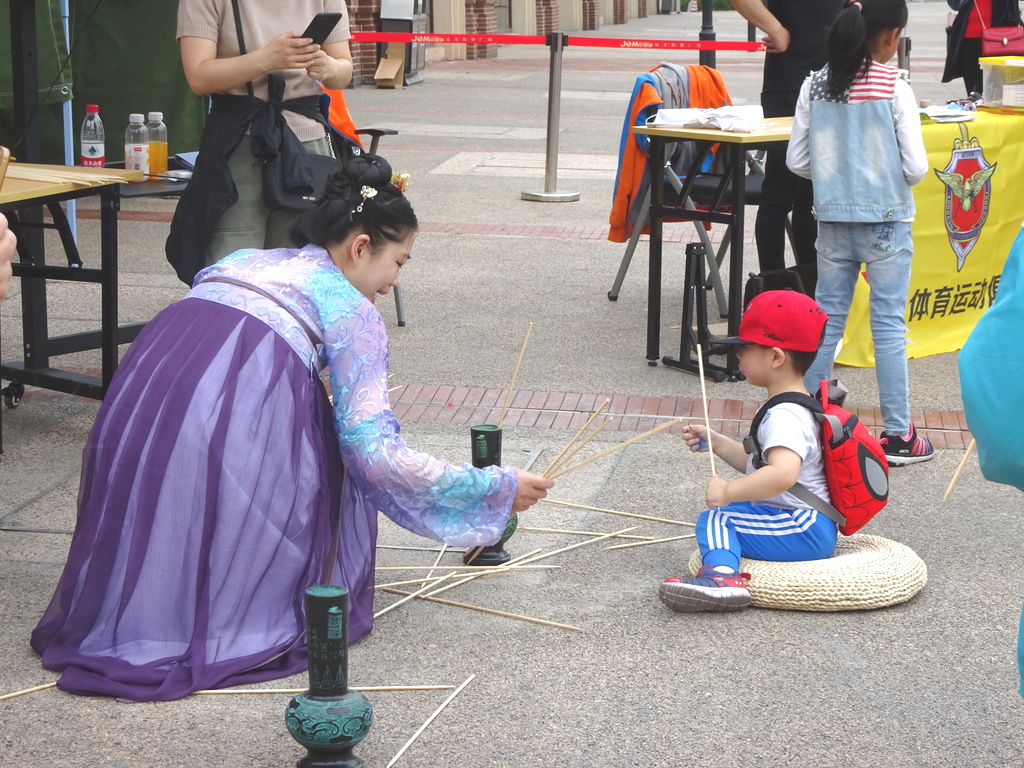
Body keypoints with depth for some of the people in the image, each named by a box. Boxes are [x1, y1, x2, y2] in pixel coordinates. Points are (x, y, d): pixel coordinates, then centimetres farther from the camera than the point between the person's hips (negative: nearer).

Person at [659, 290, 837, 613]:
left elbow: (782, 473, -39)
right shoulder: (792, 408, 15)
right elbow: (758, 463, 26)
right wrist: (716, 443, 18)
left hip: (805, 532, -12)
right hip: (813, 527, 12)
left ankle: (721, 574, -46)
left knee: (715, 520, -23)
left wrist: (728, 492, -31)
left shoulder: (785, 417, -21)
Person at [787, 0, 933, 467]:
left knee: (826, 317, 14)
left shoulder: (815, 87, 0)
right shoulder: (894, 90, -12)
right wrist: (892, 176, 9)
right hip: (886, 221, -4)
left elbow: (797, 161, 3)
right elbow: (916, 168, -12)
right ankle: (897, 435, 6)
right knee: (889, 325, 2)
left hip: (832, 222, 4)